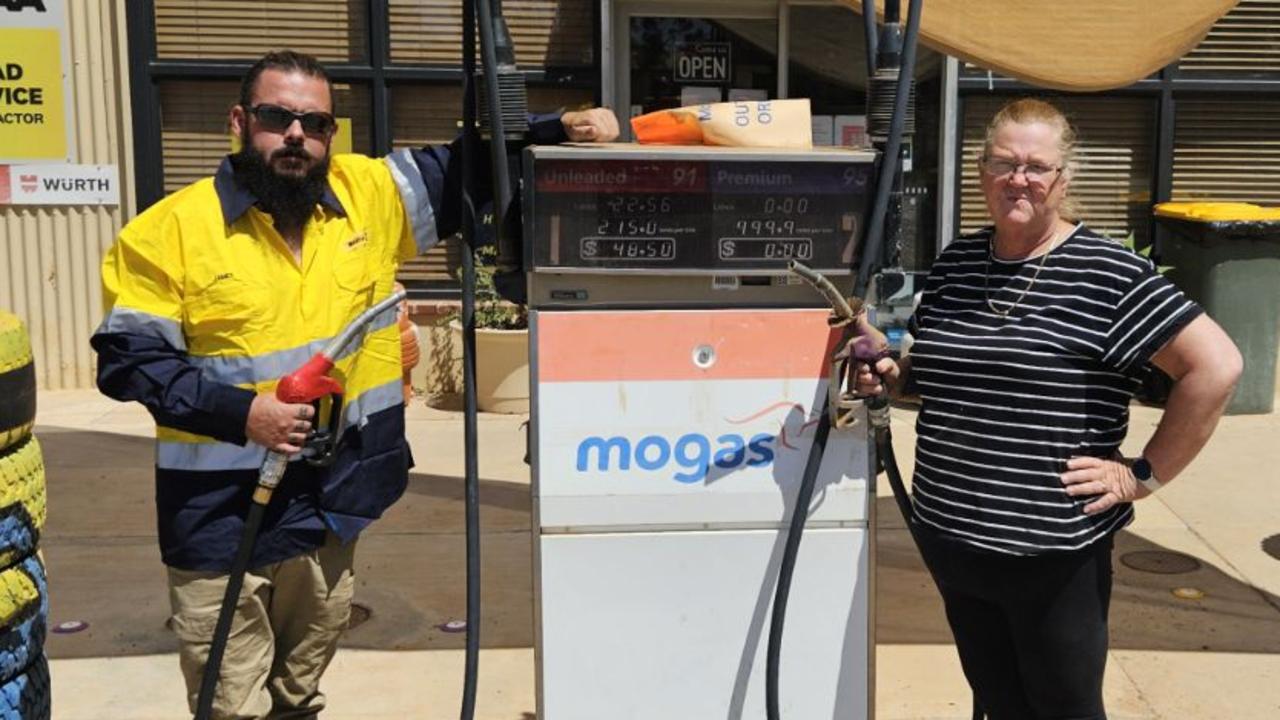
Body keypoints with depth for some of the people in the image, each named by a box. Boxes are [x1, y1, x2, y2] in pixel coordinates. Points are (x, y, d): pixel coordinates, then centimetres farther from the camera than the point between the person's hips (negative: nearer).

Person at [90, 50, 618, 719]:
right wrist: (239, 411, -20)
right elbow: (128, 359, -8)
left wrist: (559, 128, -5)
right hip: (221, 519, -3)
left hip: (331, 506, 4)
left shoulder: (369, 195, 1)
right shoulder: (169, 230, -9)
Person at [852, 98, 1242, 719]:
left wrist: (1143, 475, -13)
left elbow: (1216, 366, -15)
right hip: (948, 536, 6)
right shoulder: (955, 263, 7)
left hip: (1054, 553, -5)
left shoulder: (1107, 273, -12)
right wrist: (890, 376, 0)